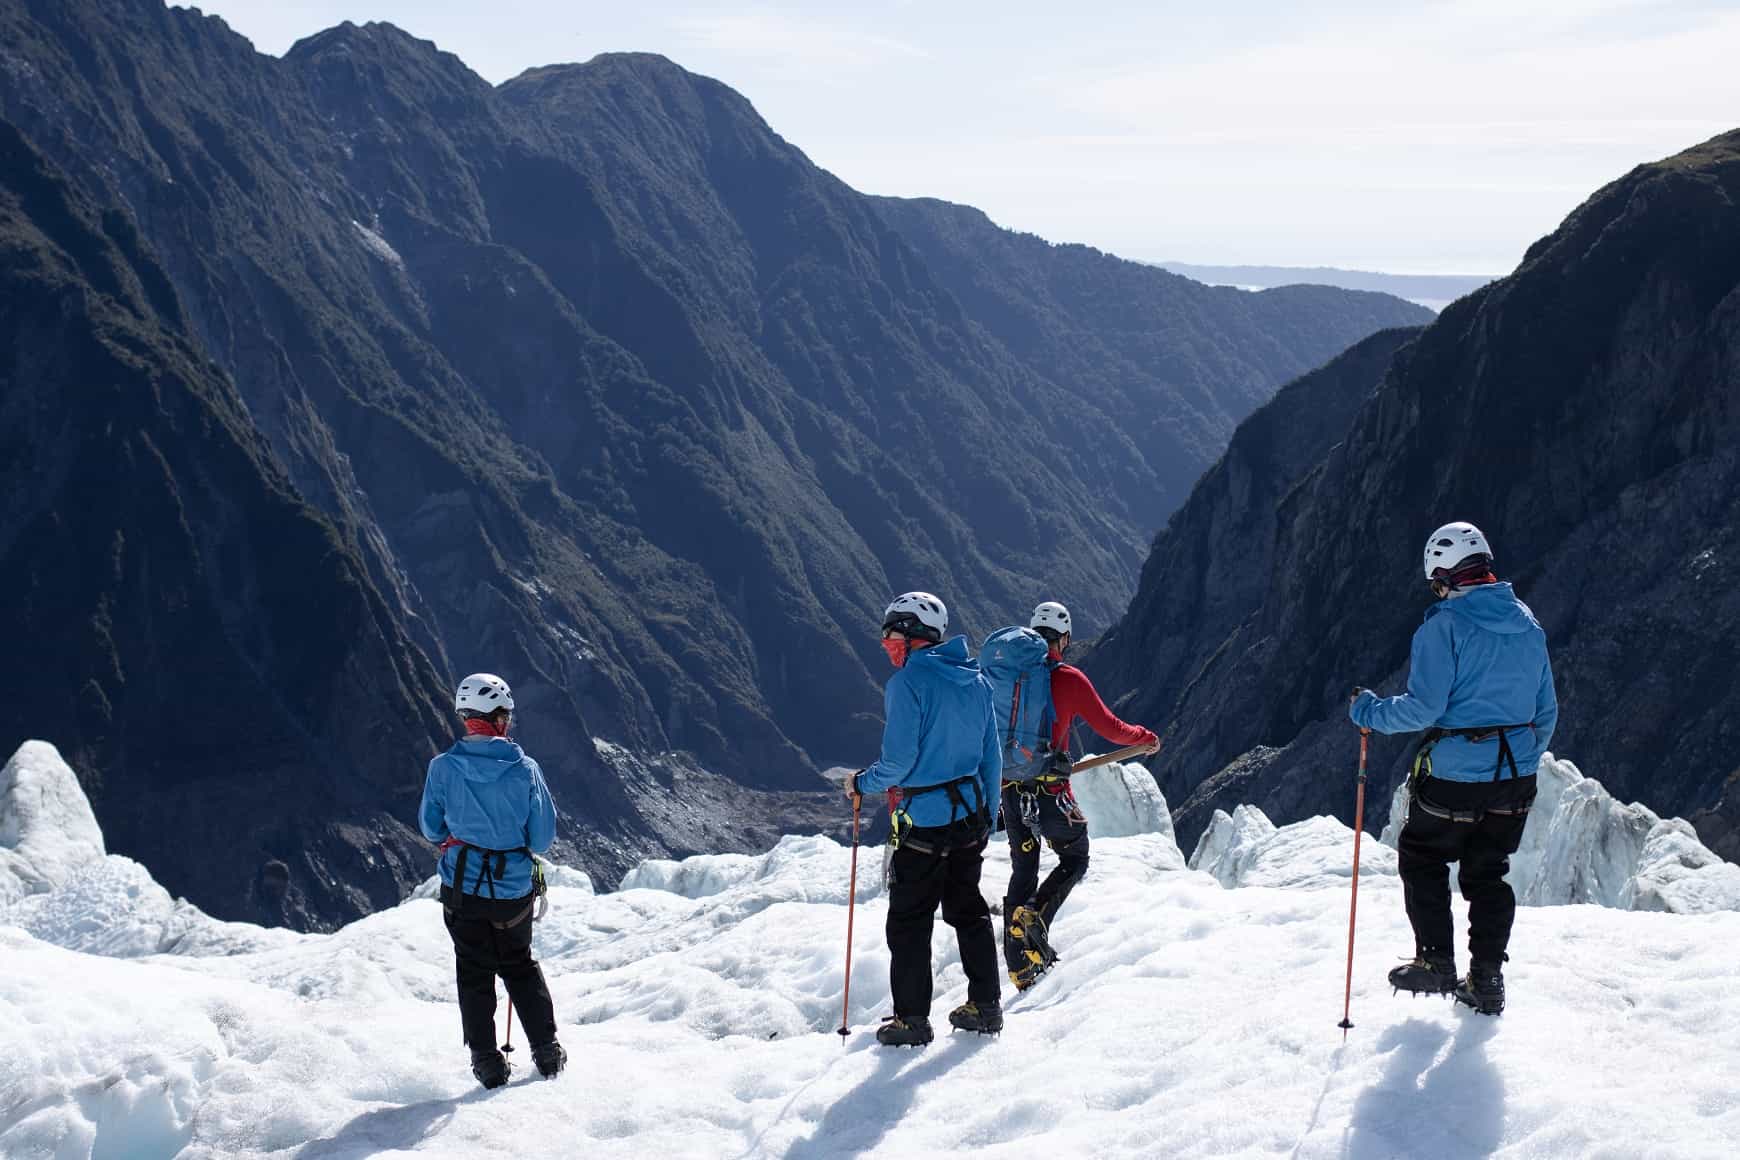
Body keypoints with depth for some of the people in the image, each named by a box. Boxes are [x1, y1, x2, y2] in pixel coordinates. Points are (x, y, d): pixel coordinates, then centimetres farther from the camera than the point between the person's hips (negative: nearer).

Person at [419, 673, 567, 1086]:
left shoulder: (443, 768, -13)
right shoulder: (525, 769, -13)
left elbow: (431, 830, 0)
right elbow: (543, 838, -7)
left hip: (463, 888, -1)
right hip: (515, 889, 1)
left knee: (474, 973, 15)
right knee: (520, 965, 22)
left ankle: (488, 1063, 16)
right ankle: (546, 1051, 24)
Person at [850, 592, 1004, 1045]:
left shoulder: (908, 682, -14)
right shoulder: (975, 680, 8)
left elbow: (899, 760, -19)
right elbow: (991, 757, 12)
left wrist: (862, 783, 0)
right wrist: (986, 819, 19)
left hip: (924, 822, -7)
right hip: (971, 816, 7)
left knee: (908, 921, 3)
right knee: (968, 909, 18)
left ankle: (912, 1020, 6)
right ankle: (985, 1006, 22)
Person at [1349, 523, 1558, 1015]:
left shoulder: (1444, 627, -14)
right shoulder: (1529, 625, 6)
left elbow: (1424, 707, -19)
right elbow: (1547, 712, 12)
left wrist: (1369, 711, -3)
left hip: (1455, 776, -6)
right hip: (1516, 779, 6)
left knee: (1422, 861, 15)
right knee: (1488, 872, 17)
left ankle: (1436, 964, 15)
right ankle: (1487, 982, 16)